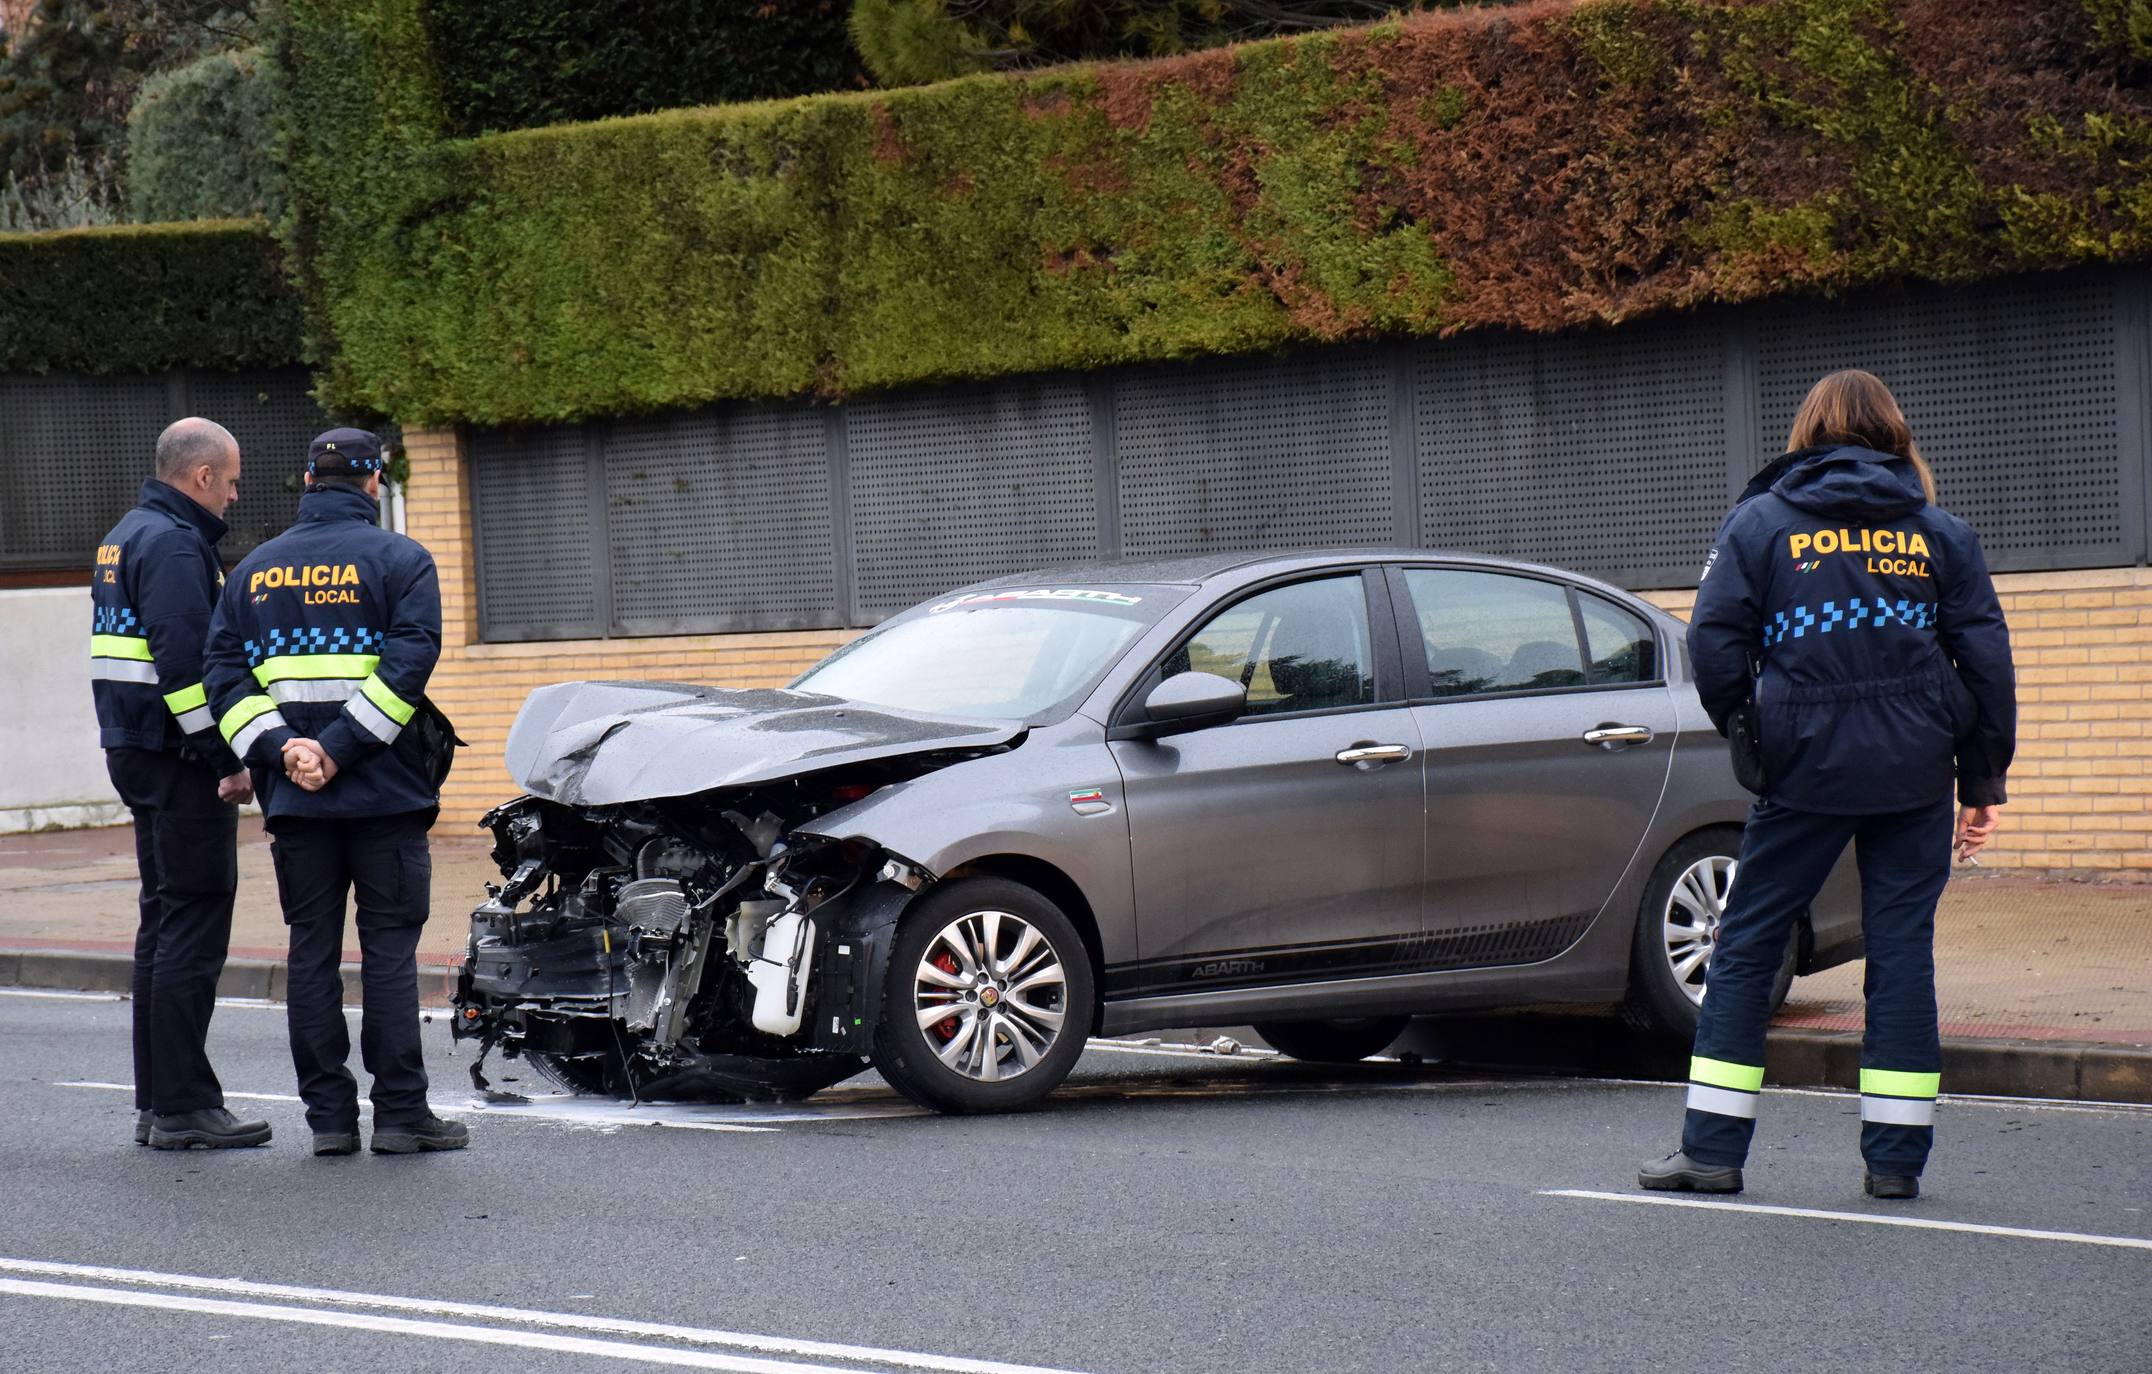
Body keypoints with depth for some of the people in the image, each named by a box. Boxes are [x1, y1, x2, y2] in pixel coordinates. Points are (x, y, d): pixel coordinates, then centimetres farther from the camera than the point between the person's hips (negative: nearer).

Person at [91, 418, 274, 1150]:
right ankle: (182, 1106, -8)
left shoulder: (126, 537, 18)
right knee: (194, 930, -8)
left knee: (164, 924, 14)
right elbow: (186, 662, -23)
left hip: (134, 752, 11)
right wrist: (227, 759, -21)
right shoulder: (174, 544, -15)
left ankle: (156, 1102, 18)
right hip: (178, 760, -11)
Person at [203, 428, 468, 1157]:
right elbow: (407, 665, -15)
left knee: (311, 951, 8)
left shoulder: (255, 570, 11)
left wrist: (280, 750, -7)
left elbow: (224, 674, 2)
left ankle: (329, 1115, 7)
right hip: (385, 795, -3)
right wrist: (339, 749, -16)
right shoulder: (400, 560, -2)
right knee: (389, 949, 1)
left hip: (294, 798, 3)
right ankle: (399, 1111, 0)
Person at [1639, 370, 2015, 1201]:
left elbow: (1715, 641, -4)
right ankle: (1896, 1157, 5)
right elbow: (1986, 659, 6)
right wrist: (1983, 781, 11)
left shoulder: (1761, 522, 2)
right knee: (1902, 946, 6)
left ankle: (1712, 1148, 3)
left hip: (1807, 767, -2)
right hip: (1916, 773, 2)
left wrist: (1745, 729, 11)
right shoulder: (1939, 533, 8)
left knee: (1747, 943, 5)